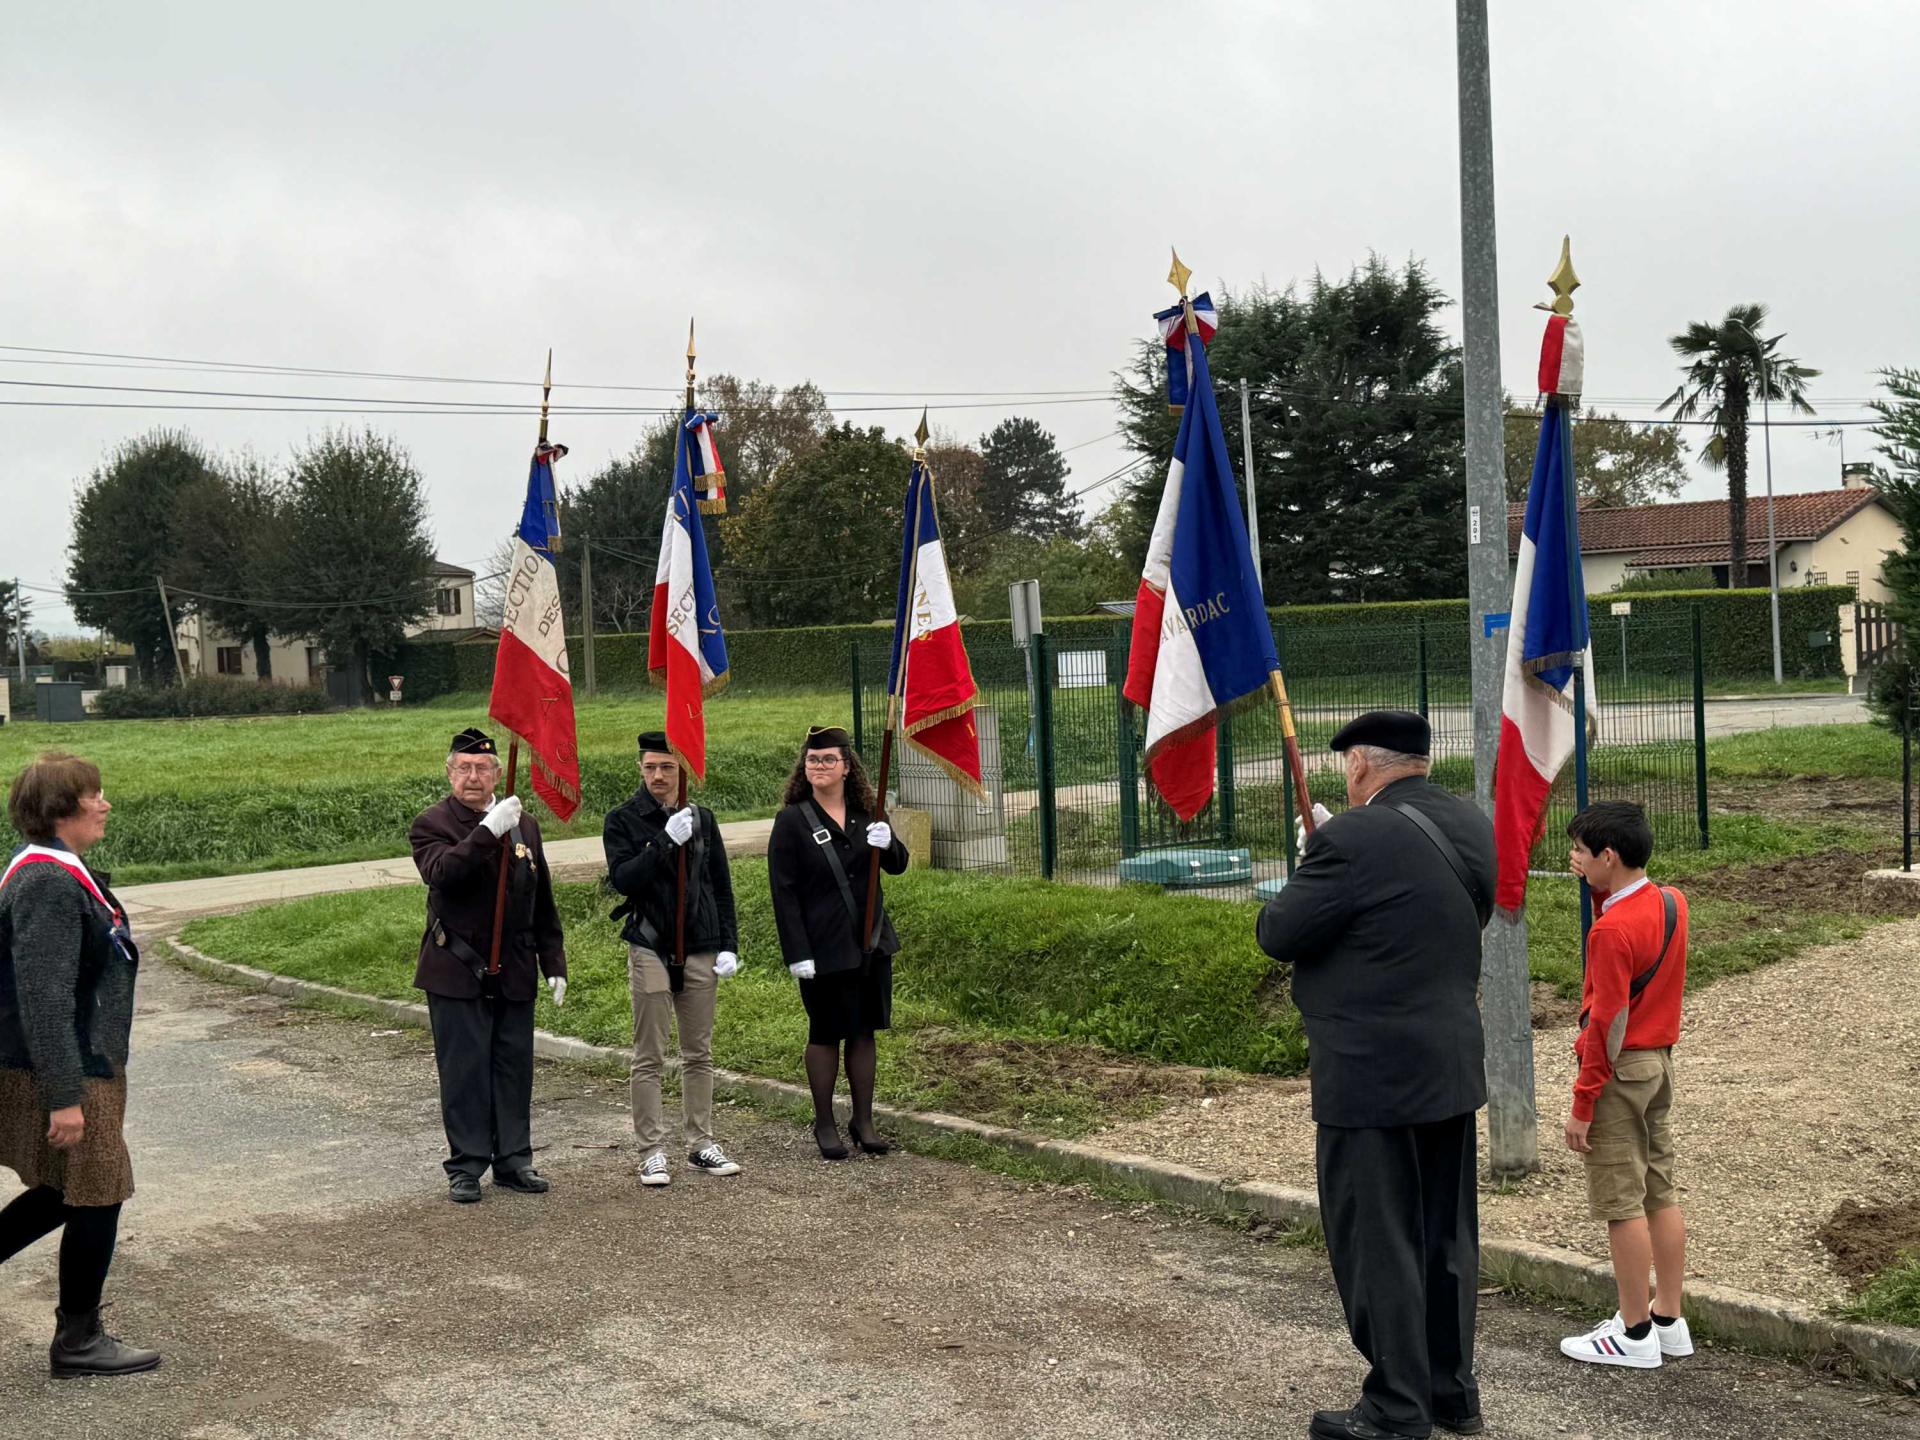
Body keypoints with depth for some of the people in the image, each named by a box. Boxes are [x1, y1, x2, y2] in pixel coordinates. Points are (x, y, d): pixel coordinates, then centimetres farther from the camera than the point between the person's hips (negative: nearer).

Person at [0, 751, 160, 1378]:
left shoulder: (58, 872, 10)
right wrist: (64, 1096, -26)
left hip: (84, 1063, 10)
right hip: (64, 1073, -10)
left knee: (64, 1191, 19)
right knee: (97, 1197, 2)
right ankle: (79, 1342, 16)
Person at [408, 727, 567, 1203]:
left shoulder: (524, 824, 11)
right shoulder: (432, 824, -4)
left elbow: (543, 903, 15)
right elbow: (441, 872, -27)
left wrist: (554, 963, 11)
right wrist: (488, 830, -33)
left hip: (515, 972, 4)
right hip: (457, 972, -4)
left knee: (515, 1067, 9)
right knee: (463, 1070, 0)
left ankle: (513, 1161, 19)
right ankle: (465, 1168, 11)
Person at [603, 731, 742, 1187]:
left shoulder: (702, 818, 8)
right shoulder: (623, 821, -2)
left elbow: (721, 887, 11)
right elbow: (622, 878, -16)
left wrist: (729, 943, 3)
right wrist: (667, 841, -24)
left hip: (701, 951, 3)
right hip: (650, 949, -3)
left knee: (699, 1053, 11)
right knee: (649, 1058, 0)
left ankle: (701, 1143, 20)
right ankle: (653, 1150, 7)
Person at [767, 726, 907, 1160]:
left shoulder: (867, 813, 6)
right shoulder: (792, 821, -7)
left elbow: (898, 865, 7)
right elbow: (784, 891, -10)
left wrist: (887, 844, -17)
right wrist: (797, 953, -15)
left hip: (870, 940, 4)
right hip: (823, 947, -4)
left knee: (864, 1031, 11)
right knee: (826, 1034, 6)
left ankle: (863, 1120, 22)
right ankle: (824, 1124, 19)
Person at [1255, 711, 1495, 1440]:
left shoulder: (1356, 839, -20)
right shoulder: (1473, 827, 3)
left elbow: (1280, 934, -14)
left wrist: (1296, 894, 6)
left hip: (1371, 1077, -8)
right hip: (1453, 1067, 8)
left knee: (1377, 1242, 4)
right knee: (1447, 1236, 18)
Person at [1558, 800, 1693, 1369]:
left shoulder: (1612, 931, -22)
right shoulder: (1671, 901, 2)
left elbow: (1607, 1024, -21)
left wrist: (1582, 1103, -15)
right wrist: (1598, 888, 6)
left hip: (1619, 1071, -9)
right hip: (1660, 1063, 9)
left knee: (1622, 1204, 0)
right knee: (1660, 1195, 14)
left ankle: (1635, 1334, 8)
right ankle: (1669, 1320, 22)